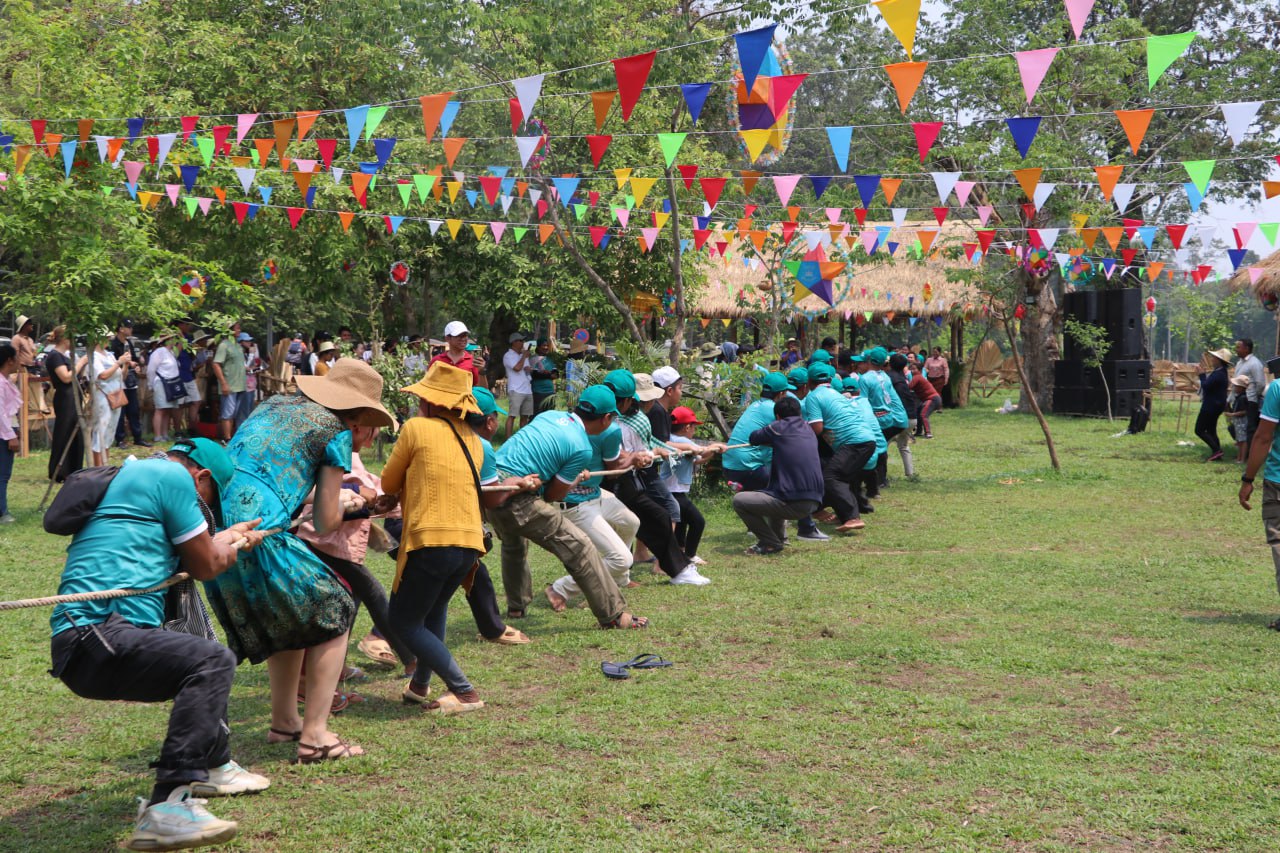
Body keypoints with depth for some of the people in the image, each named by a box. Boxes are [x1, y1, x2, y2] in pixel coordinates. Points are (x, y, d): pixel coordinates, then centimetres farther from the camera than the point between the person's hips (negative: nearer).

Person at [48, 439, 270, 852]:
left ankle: (212, 767, 37)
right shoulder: (172, 475, -3)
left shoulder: (133, 474, 26)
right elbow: (206, 566, 2)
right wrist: (235, 546, 22)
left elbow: (191, 559, 32)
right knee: (213, 660, -27)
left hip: (81, 645, 11)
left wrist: (231, 537, 44)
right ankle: (166, 810, -34)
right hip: (94, 636, -11)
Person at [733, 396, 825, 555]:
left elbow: (753, 438, 12)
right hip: (814, 502, 8)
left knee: (739, 500, 3)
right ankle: (777, 538, 31)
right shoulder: (808, 430, 14)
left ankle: (770, 543, 5)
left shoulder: (779, 427, -3)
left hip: (793, 505, -7)